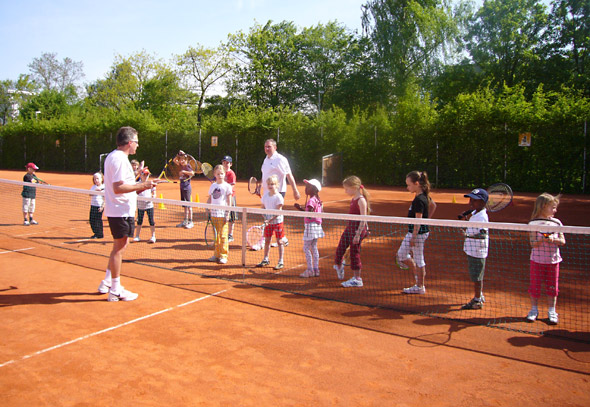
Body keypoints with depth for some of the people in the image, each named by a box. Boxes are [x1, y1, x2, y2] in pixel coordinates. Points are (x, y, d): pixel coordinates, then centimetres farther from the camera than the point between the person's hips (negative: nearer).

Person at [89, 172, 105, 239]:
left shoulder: (104, 187, -5)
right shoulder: (93, 187, 12)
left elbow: (105, 198, -7)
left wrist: (102, 206, -13)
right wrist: (95, 190, -18)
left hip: (99, 206, -6)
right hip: (93, 205, 6)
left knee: (98, 220, -5)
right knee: (92, 220, 6)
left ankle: (100, 234, 6)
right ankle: (96, 233, 19)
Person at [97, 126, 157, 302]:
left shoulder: (112, 156, 16)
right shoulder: (120, 159, -17)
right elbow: (118, 188, -25)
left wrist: (139, 186, 17)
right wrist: (142, 185, -21)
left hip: (116, 210, 10)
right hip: (121, 211, -10)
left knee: (119, 247, 19)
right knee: (119, 248, -2)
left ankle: (107, 283, 28)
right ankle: (115, 290, 7)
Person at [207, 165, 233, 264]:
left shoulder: (227, 186, -3)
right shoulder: (212, 186, 11)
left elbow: (229, 202, -4)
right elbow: (209, 199, 17)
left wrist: (228, 214, -10)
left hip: (223, 214, -5)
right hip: (214, 214, 5)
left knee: (223, 236, -4)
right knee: (216, 236, 11)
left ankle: (223, 256, 4)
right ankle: (217, 255, 20)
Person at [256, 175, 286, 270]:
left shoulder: (278, 197, -13)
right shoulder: (265, 195, 4)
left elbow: (278, 212, -16)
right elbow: (263, 207, 10)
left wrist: (270, 219, -24)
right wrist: (265, 218, -7)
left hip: (277, 221, -5)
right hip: (268, 221, 6)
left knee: (279, 241, 1)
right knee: (267, 241, 12)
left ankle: (280, 262, 8)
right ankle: (265, 260, 25)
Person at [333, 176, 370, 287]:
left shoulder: (361, 200, -17)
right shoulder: (353, 199, 10)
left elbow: (363, 219, -20)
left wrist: (358, 234, -22)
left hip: (357, 228, -8)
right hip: (349, 227, 8)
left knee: (354, 253, 0)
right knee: (340, 248, 14)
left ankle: (357, 279, 12)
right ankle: (339, 266, 40)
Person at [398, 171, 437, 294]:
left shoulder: (418, 200, -22)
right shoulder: (425, 196, 7)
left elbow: (418, 221, -22)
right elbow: (433, 205, 24)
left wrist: (413, 237, -20)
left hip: (418, 233, -10)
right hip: (412, 232, 10)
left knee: (418, 259, 2)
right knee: (401, 254, 17)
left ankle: (420, 286, 14)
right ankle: (418, 275, 28)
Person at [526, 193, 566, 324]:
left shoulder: (557, 222, 1)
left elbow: (563, 241, 1)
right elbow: (533, 243, -11)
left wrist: (553, 239, -18)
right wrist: (543, 240, -29)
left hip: (553, 260, 2)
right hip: (537, 260, -2)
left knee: (552, 287, 7)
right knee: (535, 285, 6)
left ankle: (552, 311, 20)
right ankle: (534, 309, 21)